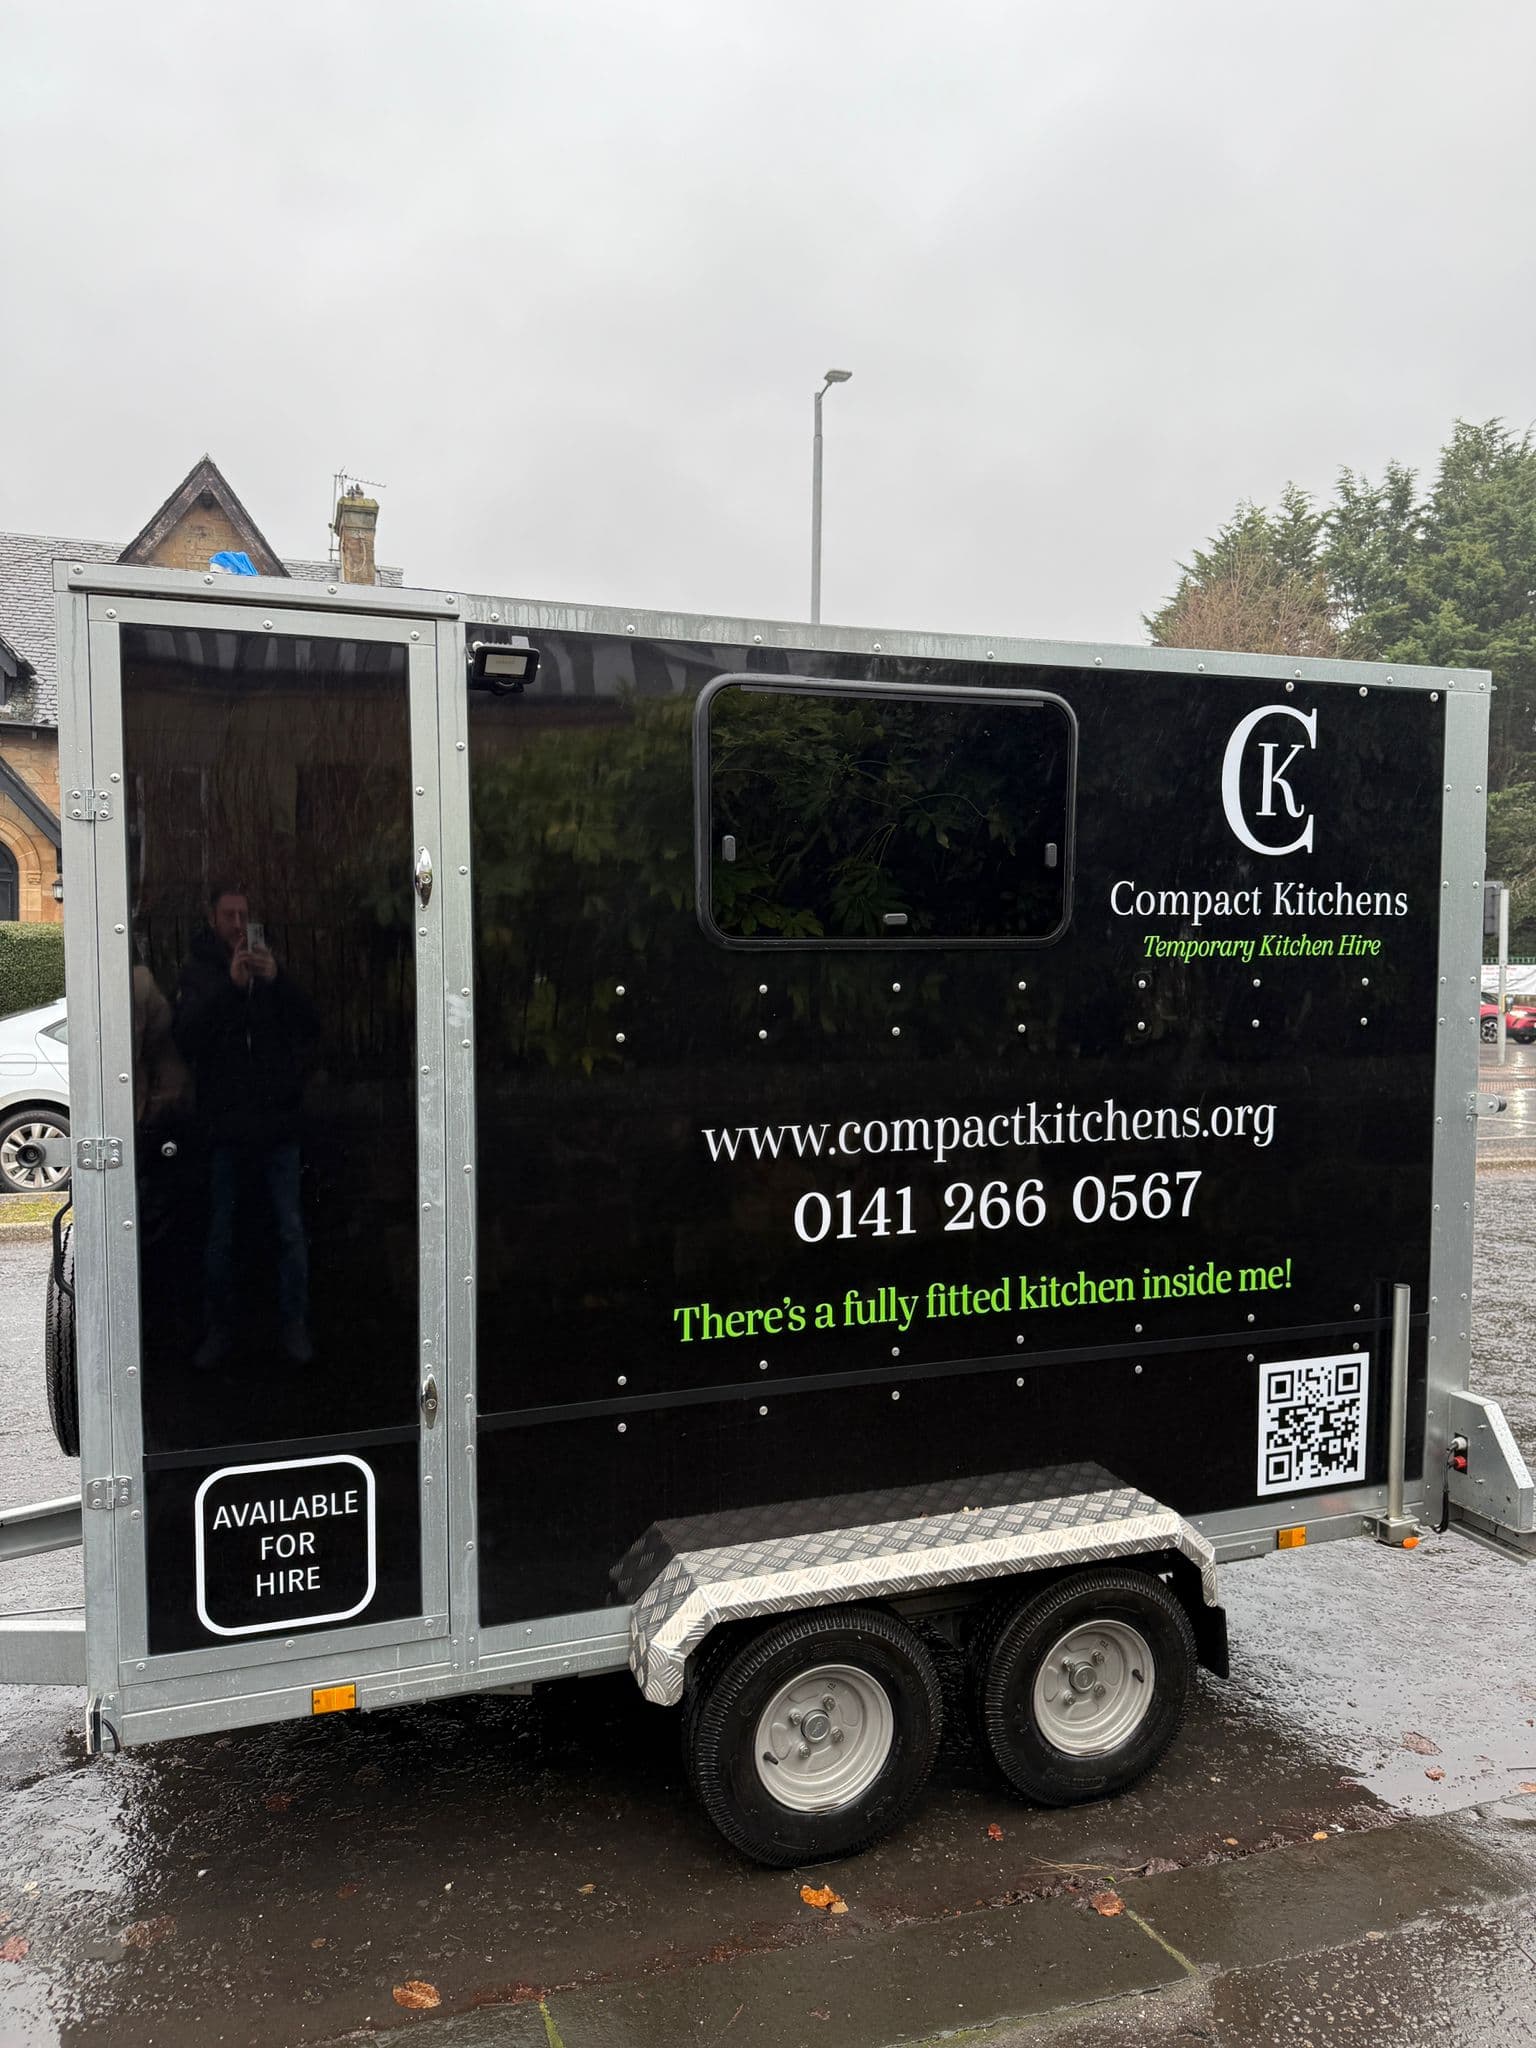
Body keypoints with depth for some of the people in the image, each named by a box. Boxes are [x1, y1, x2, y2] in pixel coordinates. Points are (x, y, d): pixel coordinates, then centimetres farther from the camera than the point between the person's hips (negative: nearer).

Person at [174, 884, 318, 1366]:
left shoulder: (269, 966, 10)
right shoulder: (197, 971, 5)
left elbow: (309, 1028, 0)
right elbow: (186, 1036, -10)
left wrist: (278, 980, -15)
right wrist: (230, 985, -21)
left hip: (277, 1122, 1)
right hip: (225, 1123, -1)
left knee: (291, 1230, 1)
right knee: (220, 1233, 7)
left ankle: (293, 1323, 12)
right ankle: (222, 1323, 21)